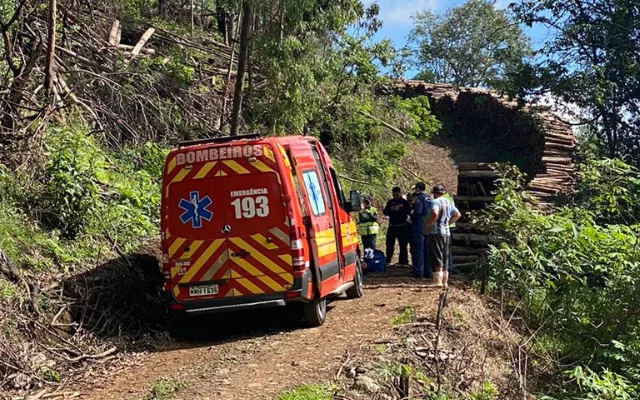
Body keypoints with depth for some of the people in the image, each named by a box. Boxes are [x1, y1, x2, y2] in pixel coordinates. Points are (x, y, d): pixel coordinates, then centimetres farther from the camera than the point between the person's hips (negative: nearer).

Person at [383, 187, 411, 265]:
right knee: (389, 244, 5)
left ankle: (403, 260, 5)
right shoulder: (390, 202, 11)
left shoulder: (405, 202, 0)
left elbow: (408, 211, -13)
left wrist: (399, 209, -26)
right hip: (392, 226, 4)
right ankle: (387, 260, 14)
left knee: (403, 244, -1)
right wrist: (390, 209, -15)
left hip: (402, 227, -4)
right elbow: (385, 212, 6)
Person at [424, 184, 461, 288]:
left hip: (436, 233, -8)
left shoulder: (435, 202, -11)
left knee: (437, 258, -8)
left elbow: (434, 214, -29)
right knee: (445, 259, 13)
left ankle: (438, 282, -12)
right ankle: (445, 282, 16)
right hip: (447, 233, 8)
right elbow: (457, 214, 23)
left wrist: (427, 225, -18)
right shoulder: (448, 203, 15)